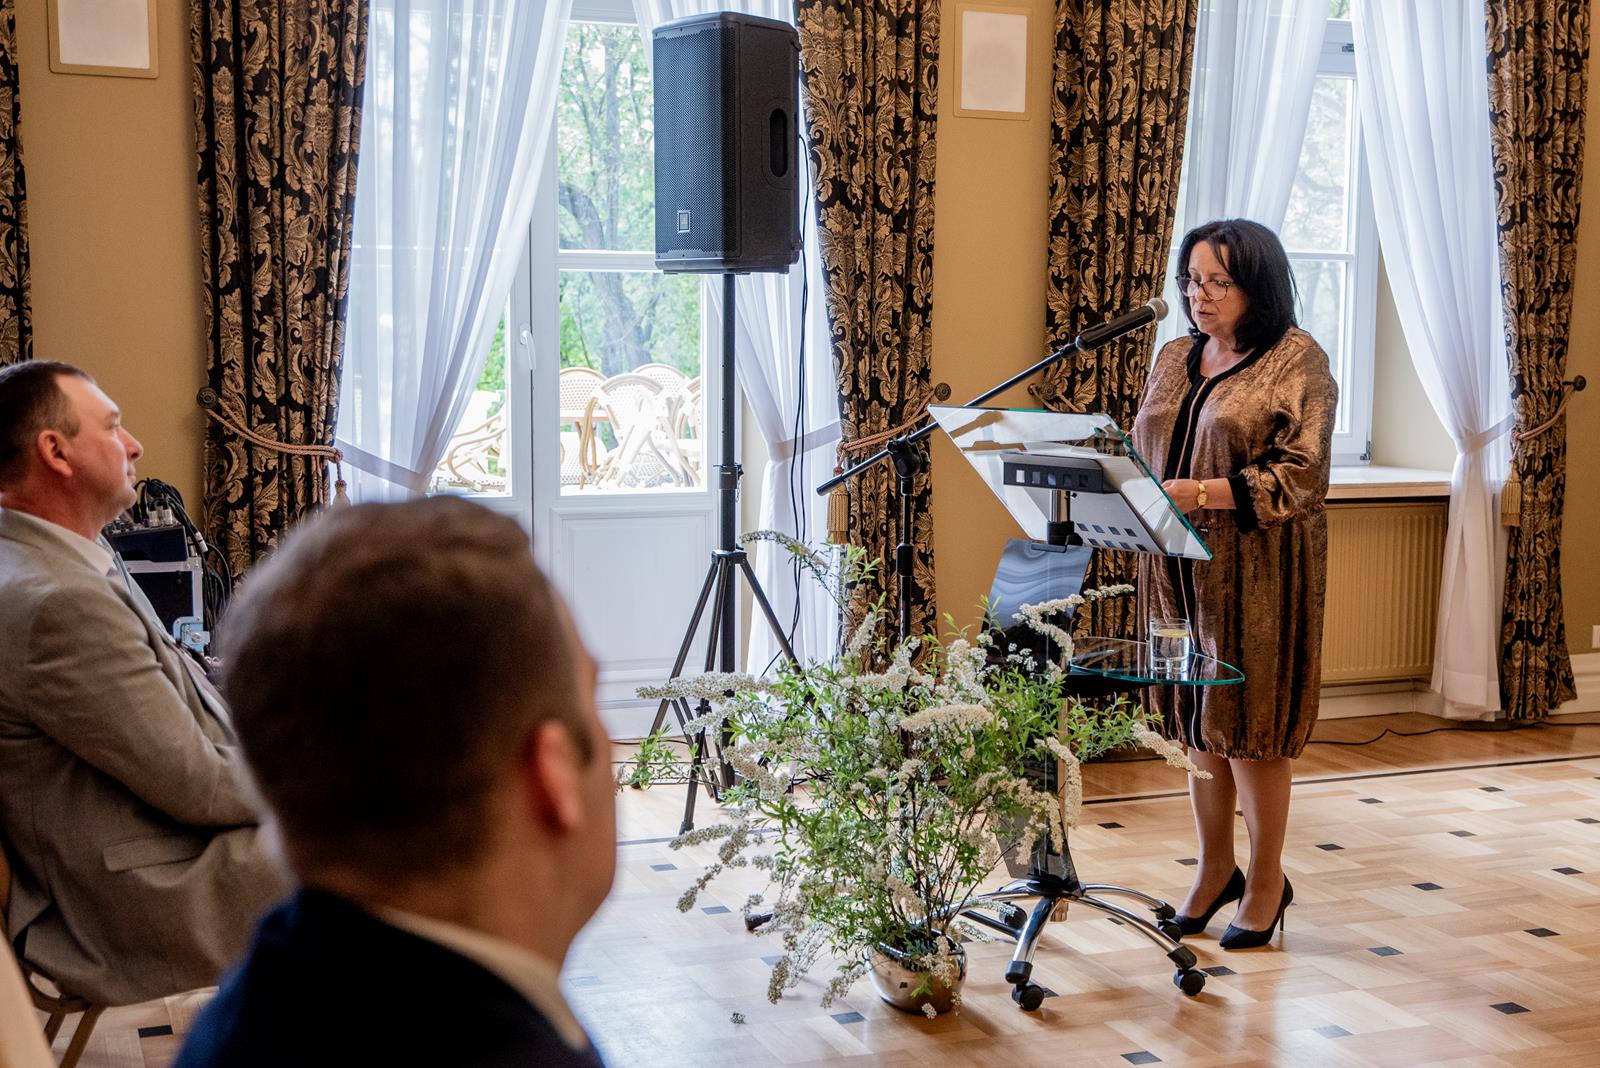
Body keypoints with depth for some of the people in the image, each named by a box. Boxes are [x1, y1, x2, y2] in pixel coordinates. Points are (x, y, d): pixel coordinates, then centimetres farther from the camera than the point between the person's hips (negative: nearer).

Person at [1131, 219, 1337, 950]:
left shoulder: (1297, 362, -6)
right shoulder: (1174, 359, 14)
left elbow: (1299, 475, -14)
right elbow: (1142, 451, 19)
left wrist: (1201, 495, -22)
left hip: (1257, 572, -6)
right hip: (1178, 567, 6)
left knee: (1250, 725, 0)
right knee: (1197, 721, 11)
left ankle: (1266, 881, 16)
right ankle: (1215, 868, 26)